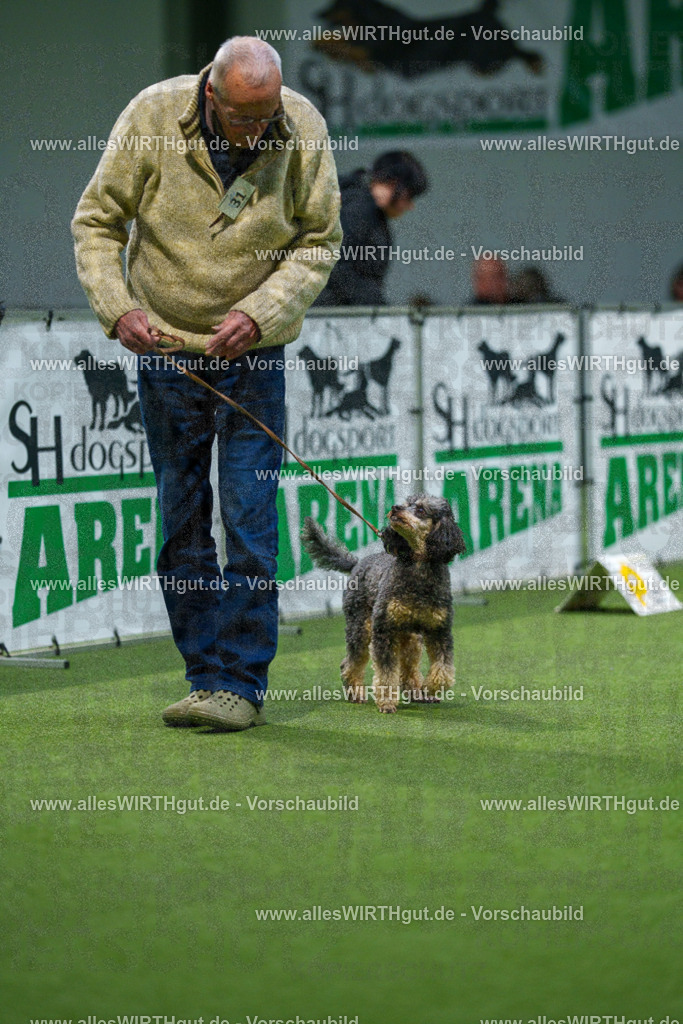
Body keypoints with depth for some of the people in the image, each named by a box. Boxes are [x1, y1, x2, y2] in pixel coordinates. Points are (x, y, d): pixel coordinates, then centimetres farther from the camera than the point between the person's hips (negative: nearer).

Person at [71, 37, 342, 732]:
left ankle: (241, 684, -3)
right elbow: (96, 222, -4)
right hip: (164, 344, 1)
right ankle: (205, 676, 13)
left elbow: (318, 242, -4)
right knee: (181, 523, 5)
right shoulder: (152, 116, -13)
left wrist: (260, 312, -17)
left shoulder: (304, 130, -12)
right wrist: (117, 308, -18)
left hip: (253, 350, -1)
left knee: (250, 522, -7)